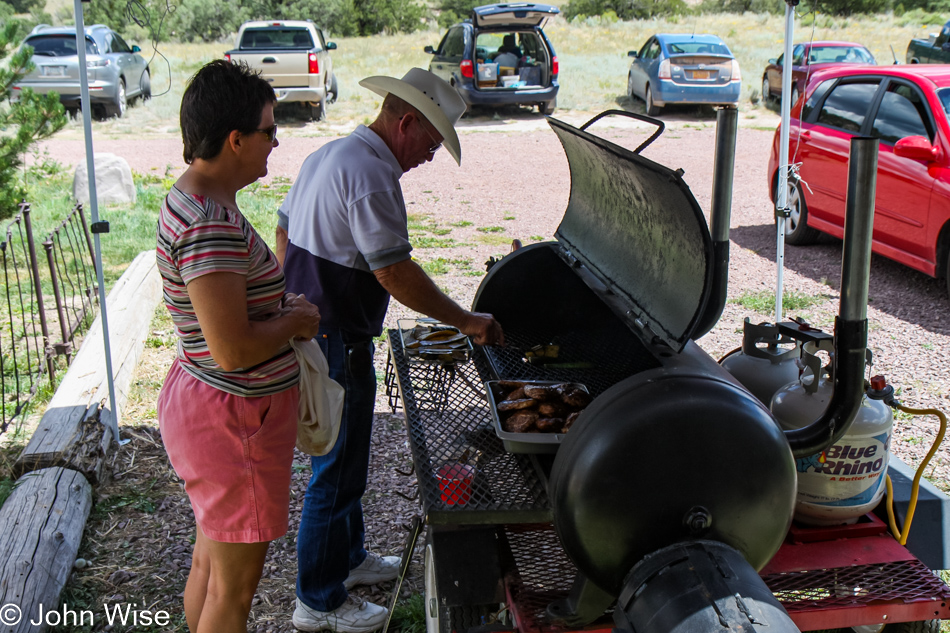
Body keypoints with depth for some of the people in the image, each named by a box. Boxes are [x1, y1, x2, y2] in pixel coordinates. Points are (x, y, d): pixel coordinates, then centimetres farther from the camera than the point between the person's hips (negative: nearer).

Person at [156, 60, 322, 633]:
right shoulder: (211, 226, -28)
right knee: (234, 586, 9)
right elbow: (234, 350, -30)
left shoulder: (195, 198, 5)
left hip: (205, 401, 10)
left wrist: (280, 303, 8)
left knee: (211, 563, 26)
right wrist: (296, 321, -13)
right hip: (233, 418, -10)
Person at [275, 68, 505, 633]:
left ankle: (347, 558, 41)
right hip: (337, 346, -10)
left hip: (305, 328, 10)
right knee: (338, 471, 2)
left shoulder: (329, 154, 12)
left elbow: (284, 233, 19)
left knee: (343, 459, 24)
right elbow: (394, 272, -24)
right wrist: (467, 321, -17)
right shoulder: (372, 175, -21)